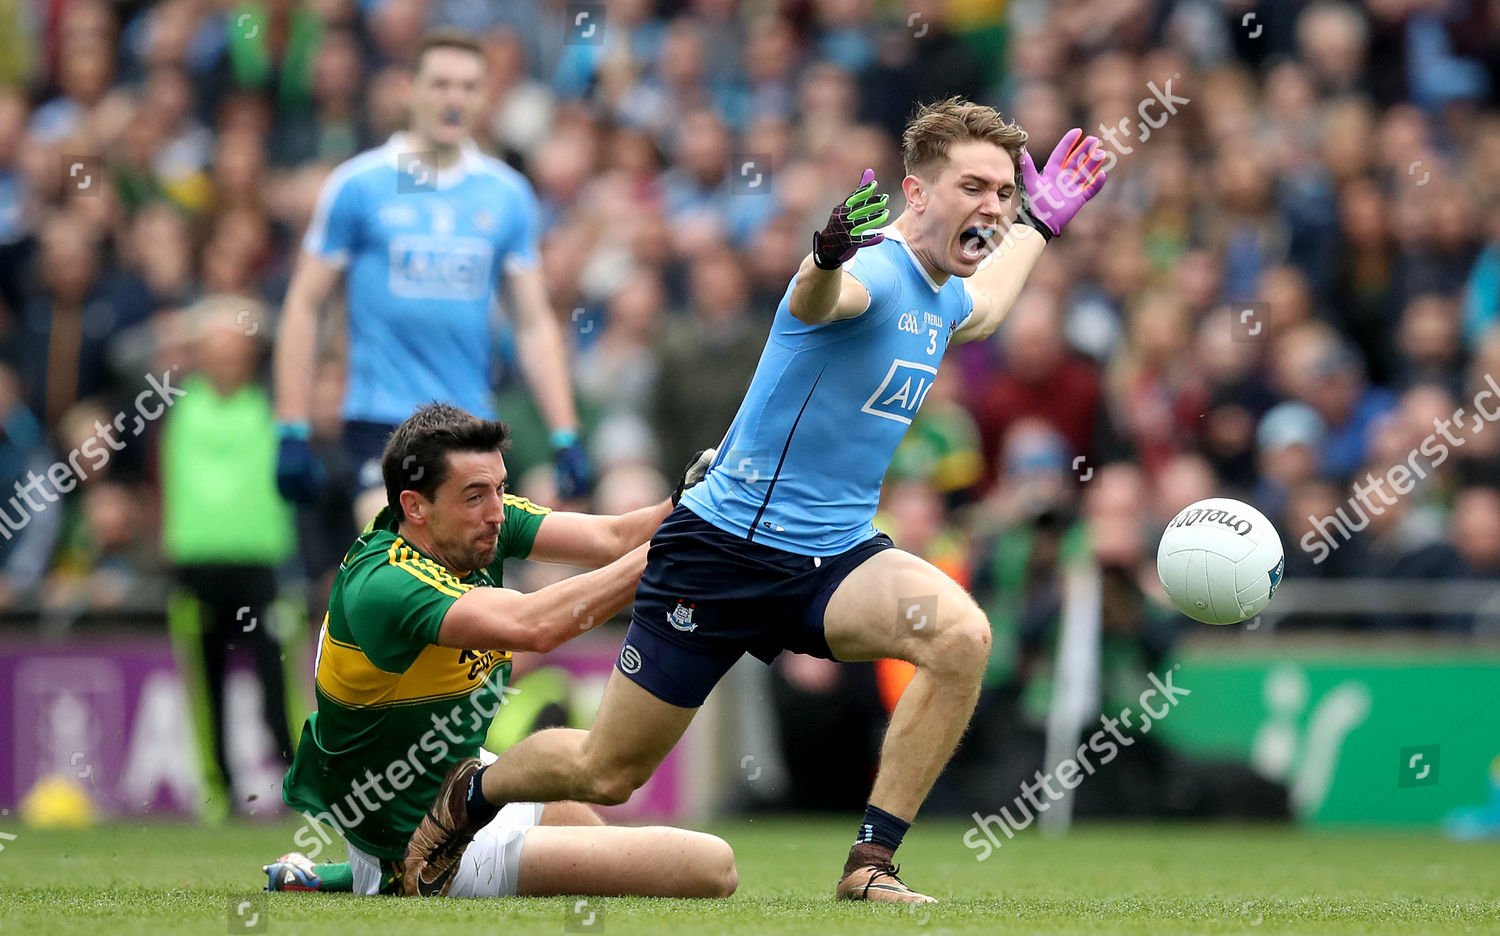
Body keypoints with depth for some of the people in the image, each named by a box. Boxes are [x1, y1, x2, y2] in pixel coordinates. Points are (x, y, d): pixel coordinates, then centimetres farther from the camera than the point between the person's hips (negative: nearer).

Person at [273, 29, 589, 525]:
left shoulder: (507, 195, 8)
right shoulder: (358, 184, -1)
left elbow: (535, 322, 11)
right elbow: (303, 304, 2)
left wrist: (566, 439, 3)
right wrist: (292, 432, -3)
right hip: (380, 420, -4)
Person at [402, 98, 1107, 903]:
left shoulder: (944, 299, 8)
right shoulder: (872, 273, -20)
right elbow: (812, 301, -48)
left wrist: (1039, 226, 36)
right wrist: (827, 259, -69)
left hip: (836, 556, 7)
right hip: (727, 553, -7)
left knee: (961, 635, -25)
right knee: (605, 774, 3)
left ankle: (870, 866, -18)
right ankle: (469, 794, 36)